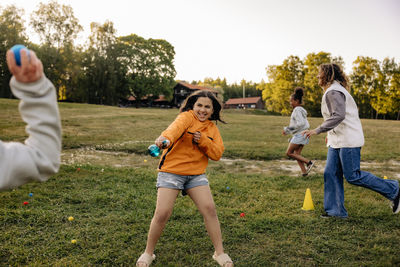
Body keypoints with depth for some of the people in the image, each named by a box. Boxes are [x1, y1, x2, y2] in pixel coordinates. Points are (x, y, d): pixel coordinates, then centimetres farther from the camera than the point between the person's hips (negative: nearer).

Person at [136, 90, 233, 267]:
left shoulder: (212, 128, 11)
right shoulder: (187, 116, -7)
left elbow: (217, 154, 4)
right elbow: (176, 127, -31)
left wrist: (203, 140, -13)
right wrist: (165, 138, -53)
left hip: (196, 174, 5)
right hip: (171, 171, -4)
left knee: (209, 209, -6)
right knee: (162, 214, -9)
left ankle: (219, 253, 12)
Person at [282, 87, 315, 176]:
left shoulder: (297, 110, -13)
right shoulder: (302, 110, 17)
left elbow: (300, 123, -24)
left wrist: (287, 129, -17)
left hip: (299, 135, -10)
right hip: (303, 134, 10)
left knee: (289, 153, -4)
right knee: (297, 154, 10)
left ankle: (309, 162, -7)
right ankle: (304, 172, 6)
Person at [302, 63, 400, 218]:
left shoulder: (333, 92, -15)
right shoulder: (332, 91, 18)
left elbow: (338, 115, -28)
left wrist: (317, 130, -30)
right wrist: (331, 135, 21)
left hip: (348, 140, -10)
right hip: (336, 141, 10)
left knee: (353, 176, -4)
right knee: (330, 174, 5)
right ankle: (336, 210, 11)